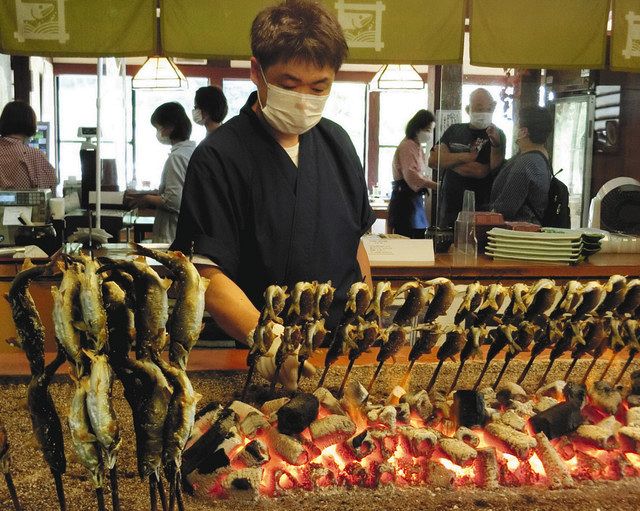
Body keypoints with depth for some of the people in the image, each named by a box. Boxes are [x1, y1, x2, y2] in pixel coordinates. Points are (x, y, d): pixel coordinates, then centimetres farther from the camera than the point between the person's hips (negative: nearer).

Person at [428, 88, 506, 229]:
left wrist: (448, 160, -12)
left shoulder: (497, 135, -1)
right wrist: (464, 157, -7)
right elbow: (432, 160, 1)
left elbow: (482, 171, -15)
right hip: (449, 205, 4)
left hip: (480, 209, -3)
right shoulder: (454, 130, 12)